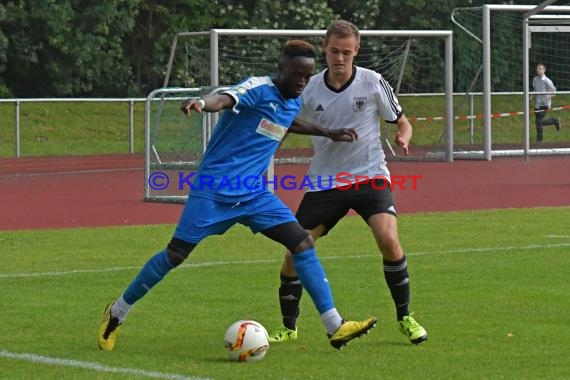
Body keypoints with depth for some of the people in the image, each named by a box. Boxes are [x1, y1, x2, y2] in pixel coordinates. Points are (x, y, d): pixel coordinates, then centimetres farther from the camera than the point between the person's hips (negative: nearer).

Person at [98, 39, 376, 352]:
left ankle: (335, 327, -5)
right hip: (214, 190, -7)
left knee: (303, 243, -7)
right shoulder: (259, 89, -15)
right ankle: (117, 312, 15)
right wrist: (201, 103, -59)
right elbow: (225, 100, -38)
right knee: (175, 254, -4)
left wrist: (327, 133, 38)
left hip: (253, 194, 7)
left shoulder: (294, 103, 10)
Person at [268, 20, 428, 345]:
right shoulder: (309, 89, -2)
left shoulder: (373, 83, -6)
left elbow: (402, 122, 5)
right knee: (295, 248, -6)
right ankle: (289, 328, 13)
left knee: (389, 240, -24)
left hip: (369, 175, -2)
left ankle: (405, 318, -4)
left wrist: (403, 138, -18)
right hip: (325, 181, 2)